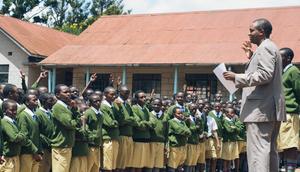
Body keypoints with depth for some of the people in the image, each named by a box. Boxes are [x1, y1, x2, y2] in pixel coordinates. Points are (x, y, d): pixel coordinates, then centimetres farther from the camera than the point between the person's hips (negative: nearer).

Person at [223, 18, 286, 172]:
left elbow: (265, 75, -21)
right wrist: (251, 57, 19)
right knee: (269, 149, 14)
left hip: (261, 108, -11)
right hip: (271, 109, 11)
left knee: (258, 149, -14)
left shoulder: (265, 47, -9)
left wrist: (237, 77, -18)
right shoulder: (270, 48, 23)